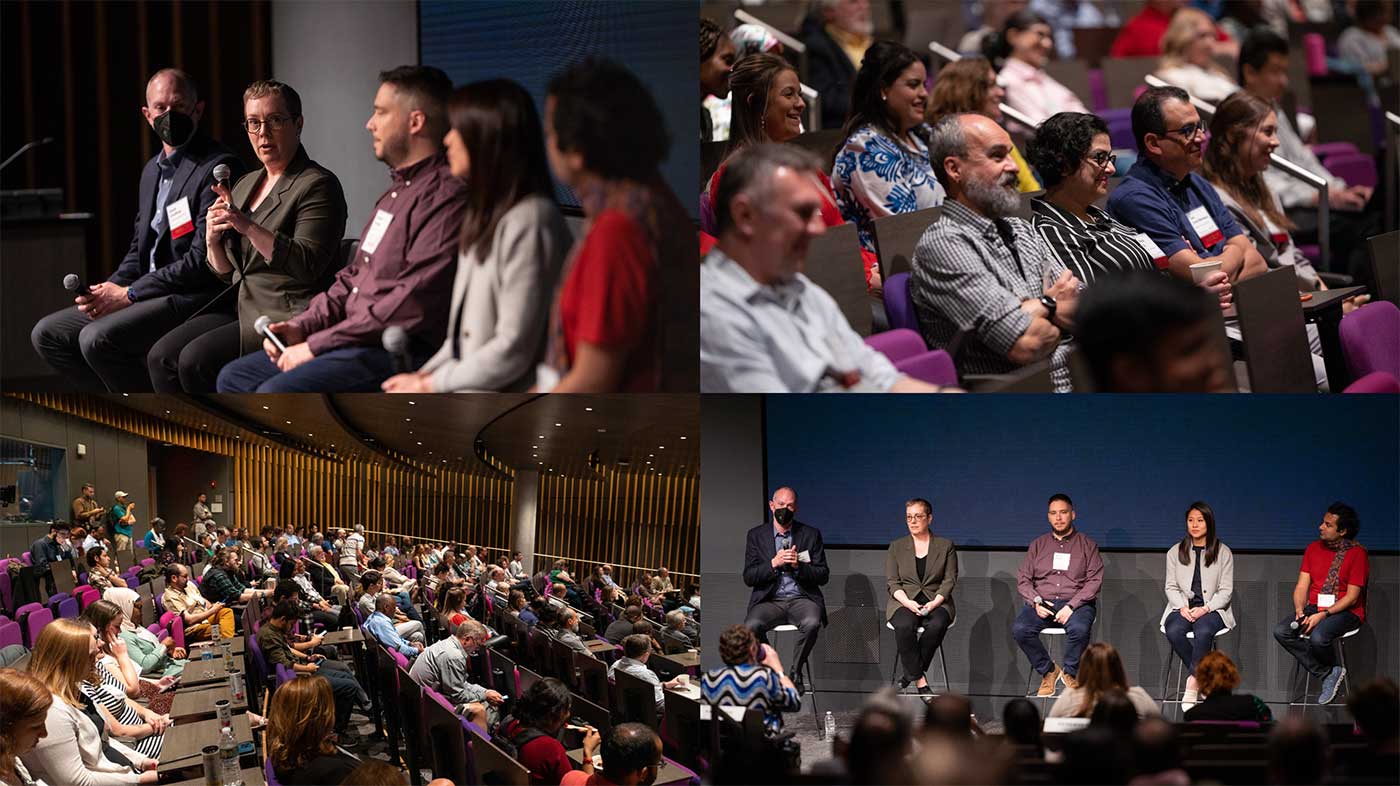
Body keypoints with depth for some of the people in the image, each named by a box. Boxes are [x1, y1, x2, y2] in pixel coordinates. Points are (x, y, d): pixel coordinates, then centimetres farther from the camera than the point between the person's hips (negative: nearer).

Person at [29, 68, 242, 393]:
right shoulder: (152, 170, 19)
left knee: (97, 338, -28)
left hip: (193, 299, -10)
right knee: (47, 334, 3)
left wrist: (128, 294, -15)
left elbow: (202, 260, -18)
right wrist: (107, 291, 0)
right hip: (148, 297, 10)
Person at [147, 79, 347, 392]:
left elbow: (307, 265, -18)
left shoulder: (318, 185, -6)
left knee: (195, 359, -25)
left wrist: (248, 226, -22)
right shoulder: (246, 185, 19)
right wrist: (213, 241, -1)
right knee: (161, 357, -11)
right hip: (243, 311, 8)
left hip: (285, 317, -8)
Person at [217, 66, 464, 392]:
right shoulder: (397, 190, 21)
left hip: (398, 354, -11)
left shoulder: (446, 197, -15)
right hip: (357, 340, 11)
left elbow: (411, 306, -22)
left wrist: (317, 344, -16)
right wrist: (302, 326, 7)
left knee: (276, 393, -26)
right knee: (235, 377, 9)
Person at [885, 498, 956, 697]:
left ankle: (910, 674, -24)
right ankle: (920, 681, -31)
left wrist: (935, 602, -14)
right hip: (904, 602, 0)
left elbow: (950, 580, 4)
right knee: (904, 626, -36)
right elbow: (892, 582, 6)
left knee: (937, 625, -36)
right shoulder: (896, 548, 15)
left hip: (936, 603, 0)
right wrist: (908, 602, -14)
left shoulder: (946, 546, 12)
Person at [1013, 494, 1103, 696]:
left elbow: (1095, 581, -1)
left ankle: (1070, 673, -10)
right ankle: (1048, 671, -8)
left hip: (1076, 602, -2)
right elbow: (1023, 579, 13)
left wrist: (1071, 606, -14)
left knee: (1079, 629, -37)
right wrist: (1036, 601, -8)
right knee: (1019, 629, -28)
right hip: (1042, 602, 3)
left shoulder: (1087, 545, 10)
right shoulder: (1038, 545, 19)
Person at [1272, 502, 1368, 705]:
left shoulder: (1357, 553, -9)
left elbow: (1352, 597, -12)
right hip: (1314, 607, 6)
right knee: (1281, 632, -19)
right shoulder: (1313, 548, 10)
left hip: (1345, 612, -6)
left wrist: (1323, 614, -22)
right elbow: (1302, 585, 8)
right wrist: (1299, 610, -13)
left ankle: (1331, 668, 0)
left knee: (1318, 637, -35)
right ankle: (1328, 673, -13)